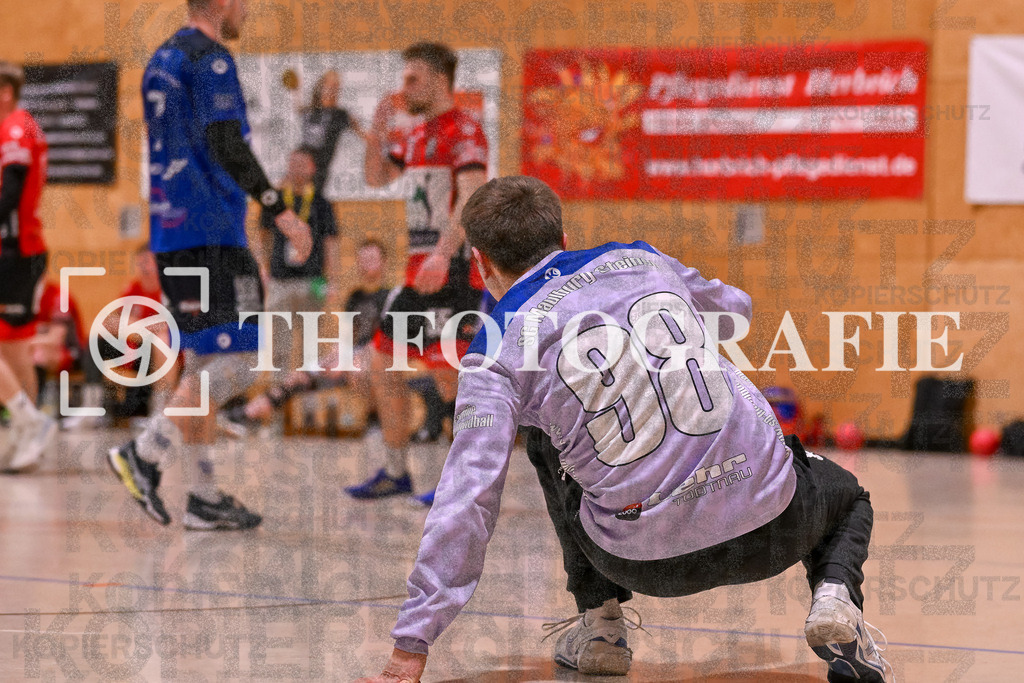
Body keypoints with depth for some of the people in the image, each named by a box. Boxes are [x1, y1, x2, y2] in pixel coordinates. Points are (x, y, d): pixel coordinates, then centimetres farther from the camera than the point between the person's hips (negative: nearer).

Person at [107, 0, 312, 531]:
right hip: (212, 234, -10)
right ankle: (145, 452, -16)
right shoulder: (210, 59, -10)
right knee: (234, 363, -8)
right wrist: (281, 212, -22)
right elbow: (226, 145, -21)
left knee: (205, 364, 11)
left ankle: (205, 497, 11)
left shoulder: (161, 62, 18)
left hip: (171, 233, 10)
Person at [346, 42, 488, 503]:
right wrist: (375, 137, 6)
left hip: (454, 272, -10)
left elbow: (473, 197, -22)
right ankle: (394, 472, 19)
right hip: (420, 272, 10)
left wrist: (443, 254, -35)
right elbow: (376, 178, 26)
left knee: (449, 374, -12)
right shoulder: (418, 136, 19)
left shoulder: (465, 130, -10)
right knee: (382, 365, 11)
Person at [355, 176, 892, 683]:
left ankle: (600, 619, 24)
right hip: (772, 521, 1)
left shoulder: (498, 354, 0)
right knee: (844, 493, 37)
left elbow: (466, 502, -8)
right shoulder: (640, 260, 11)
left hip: (650, 562, -1)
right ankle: (836, 596, 3)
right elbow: (733, 308, 33)